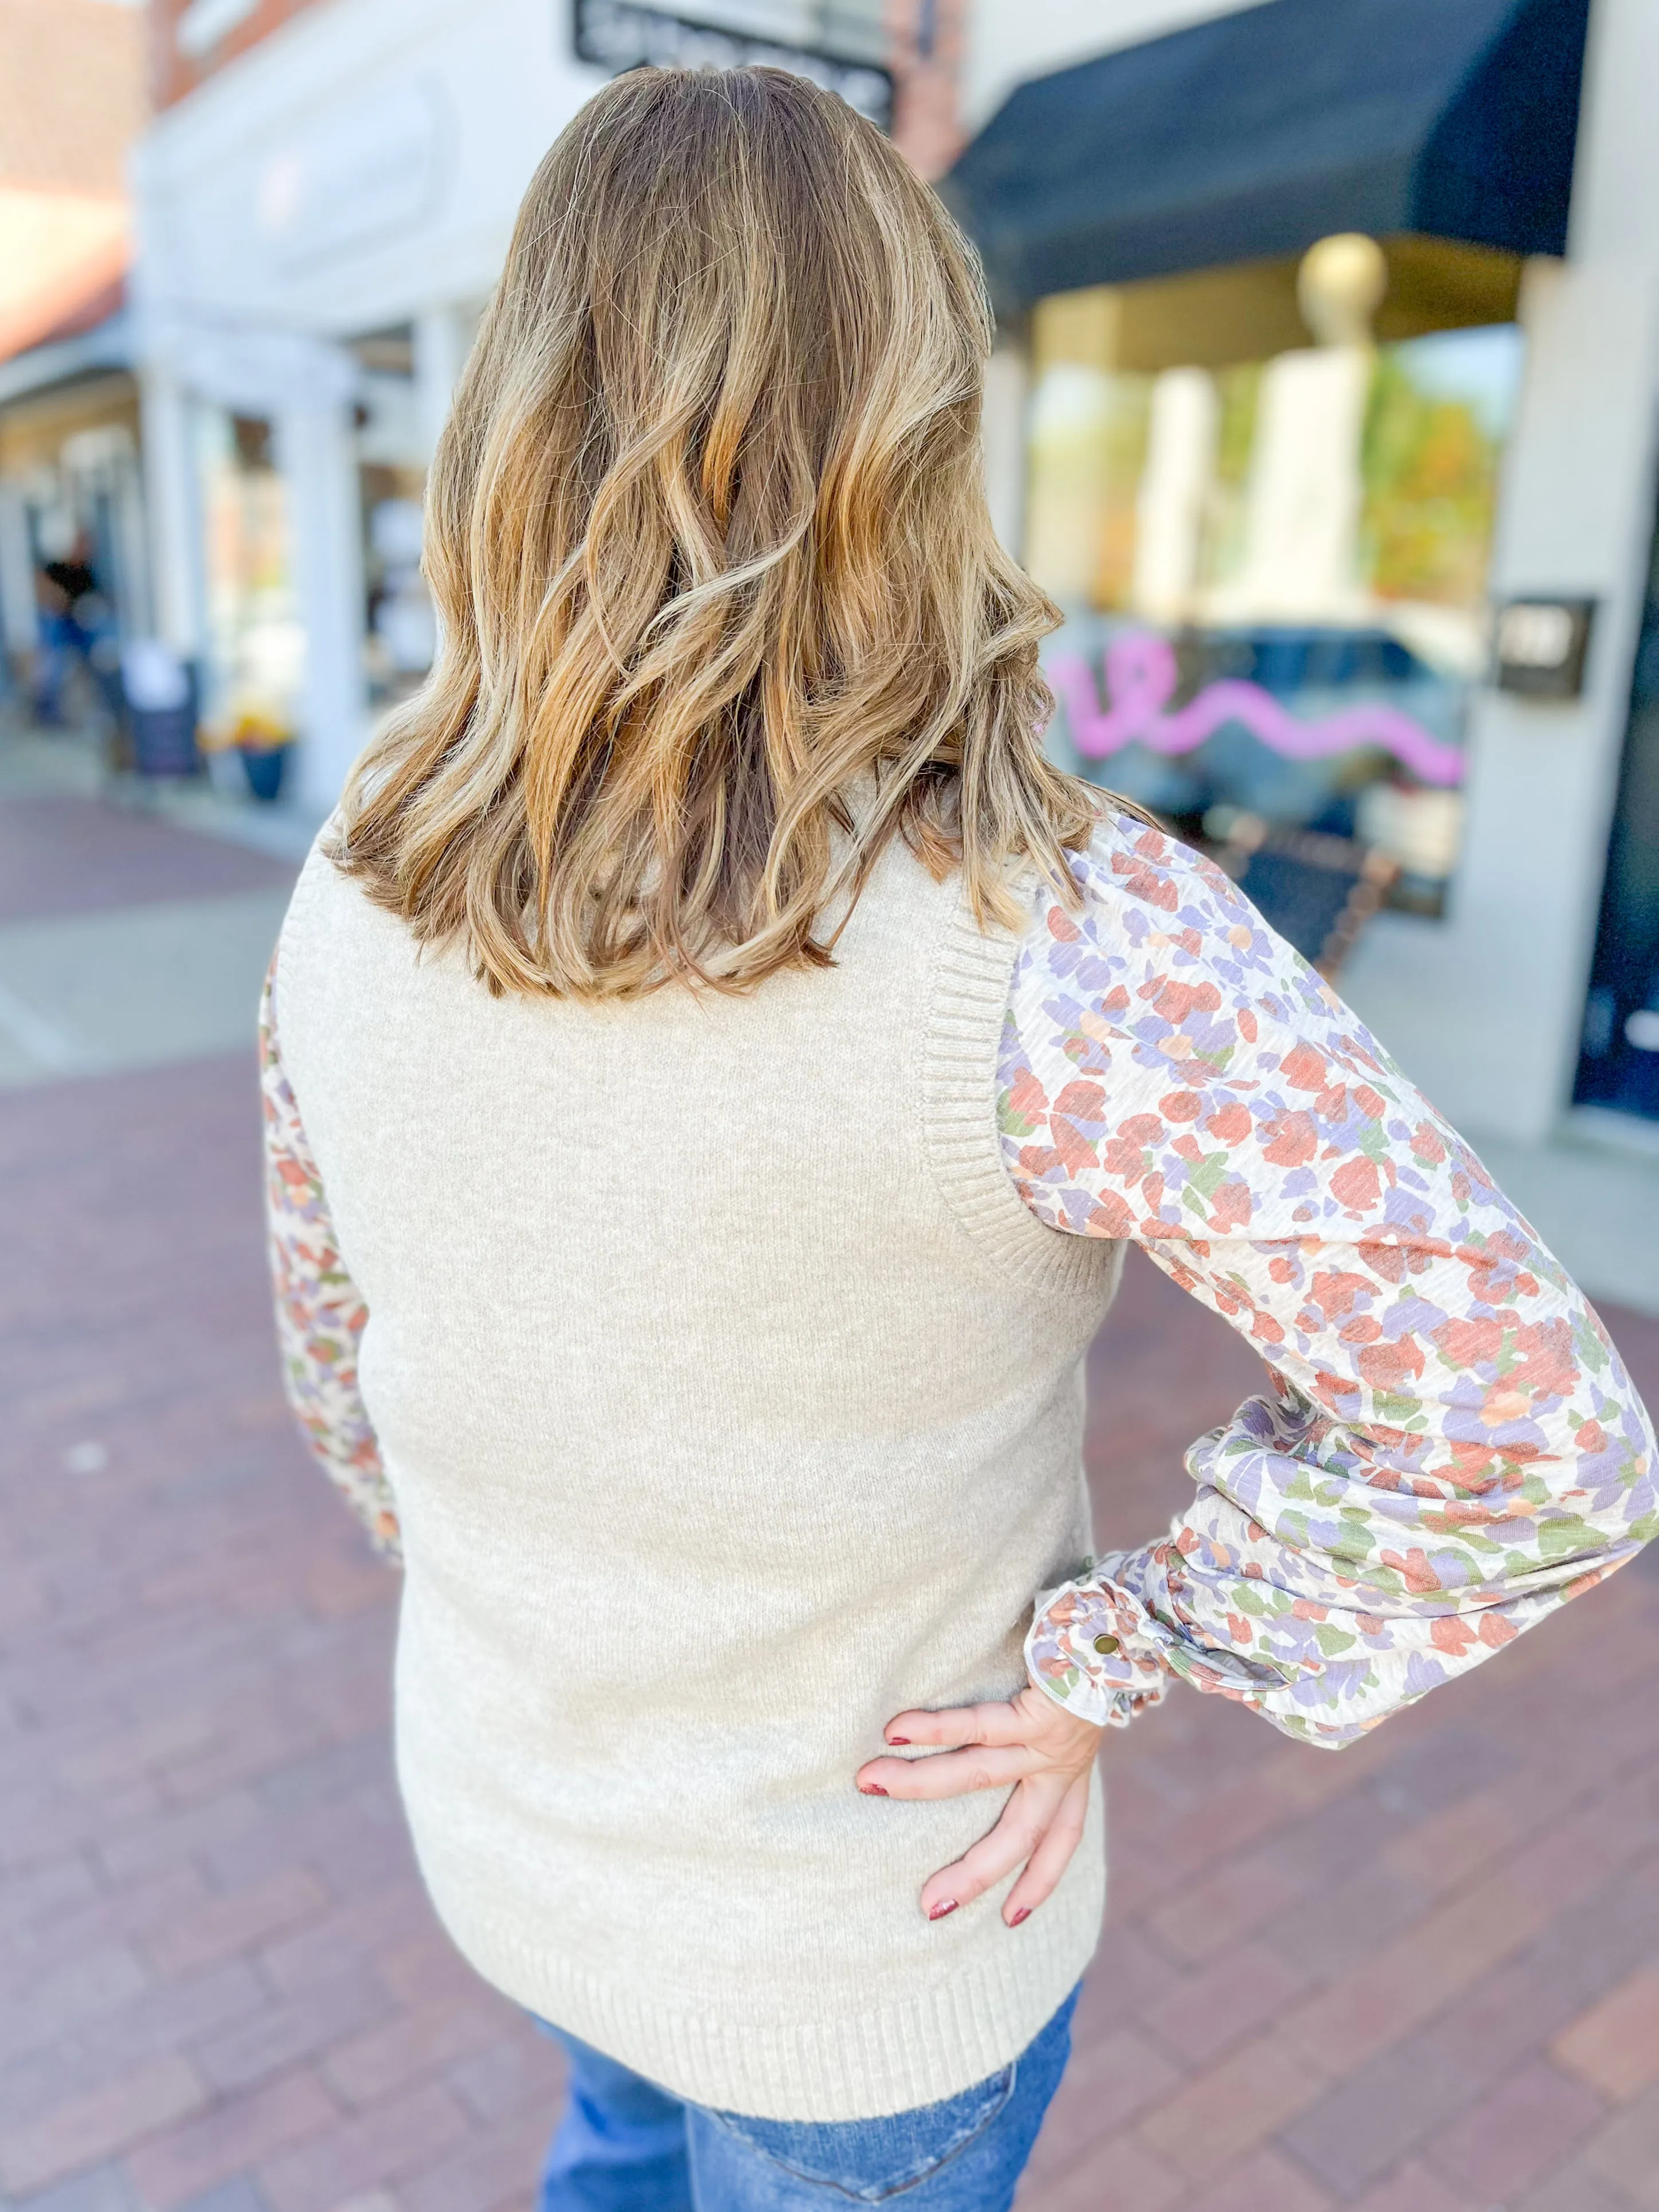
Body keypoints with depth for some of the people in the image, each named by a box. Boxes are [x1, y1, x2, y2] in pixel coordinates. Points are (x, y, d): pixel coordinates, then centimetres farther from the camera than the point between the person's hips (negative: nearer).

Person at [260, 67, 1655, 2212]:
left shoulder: (362, 896, -15)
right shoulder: (1062, 932, -33)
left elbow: (345, 1350, 0)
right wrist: (1101, 1663, -16)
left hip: (511, 1793, 5)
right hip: (864, 1908, -4)